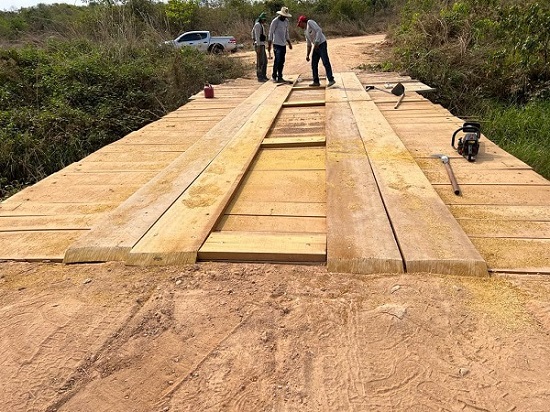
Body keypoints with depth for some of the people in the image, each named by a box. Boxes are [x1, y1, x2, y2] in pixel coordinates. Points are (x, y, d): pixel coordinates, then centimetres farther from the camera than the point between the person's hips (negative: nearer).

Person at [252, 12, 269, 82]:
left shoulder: (261, 25, 19)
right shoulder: (258, 25, -11)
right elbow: (257, 36, -19)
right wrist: (258, 46, -23)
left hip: (262, 45, 10)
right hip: (259, 45, -10)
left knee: (265, 61, 14)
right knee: (260, 62, -7)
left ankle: (264, 76, 21)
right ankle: (260, 77, -3)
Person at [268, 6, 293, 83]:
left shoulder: (286, 21, 13)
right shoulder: (275, 21, -9)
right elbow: (270, 33, -9)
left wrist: (289, 43, 21)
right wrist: (269, 45, -12)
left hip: (283, 44, 7)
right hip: (277, 44, -7)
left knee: (282, 62, 7)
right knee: (277, 60, -10)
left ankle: (280, 77, 13)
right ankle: (274, 76, 1)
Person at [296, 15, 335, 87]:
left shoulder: (310, 22, -4)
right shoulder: (305, 31, 19)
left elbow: (319, 30, -15)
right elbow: (309, 45, 23)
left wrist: (316, 42, -20)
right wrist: (307, 55, 19)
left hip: (321, 43, -9)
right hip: (316, 46, 9)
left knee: (325, 62, -12)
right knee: (313, 64, 8)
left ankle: (331, 80, -11)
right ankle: (316, 81, 14)